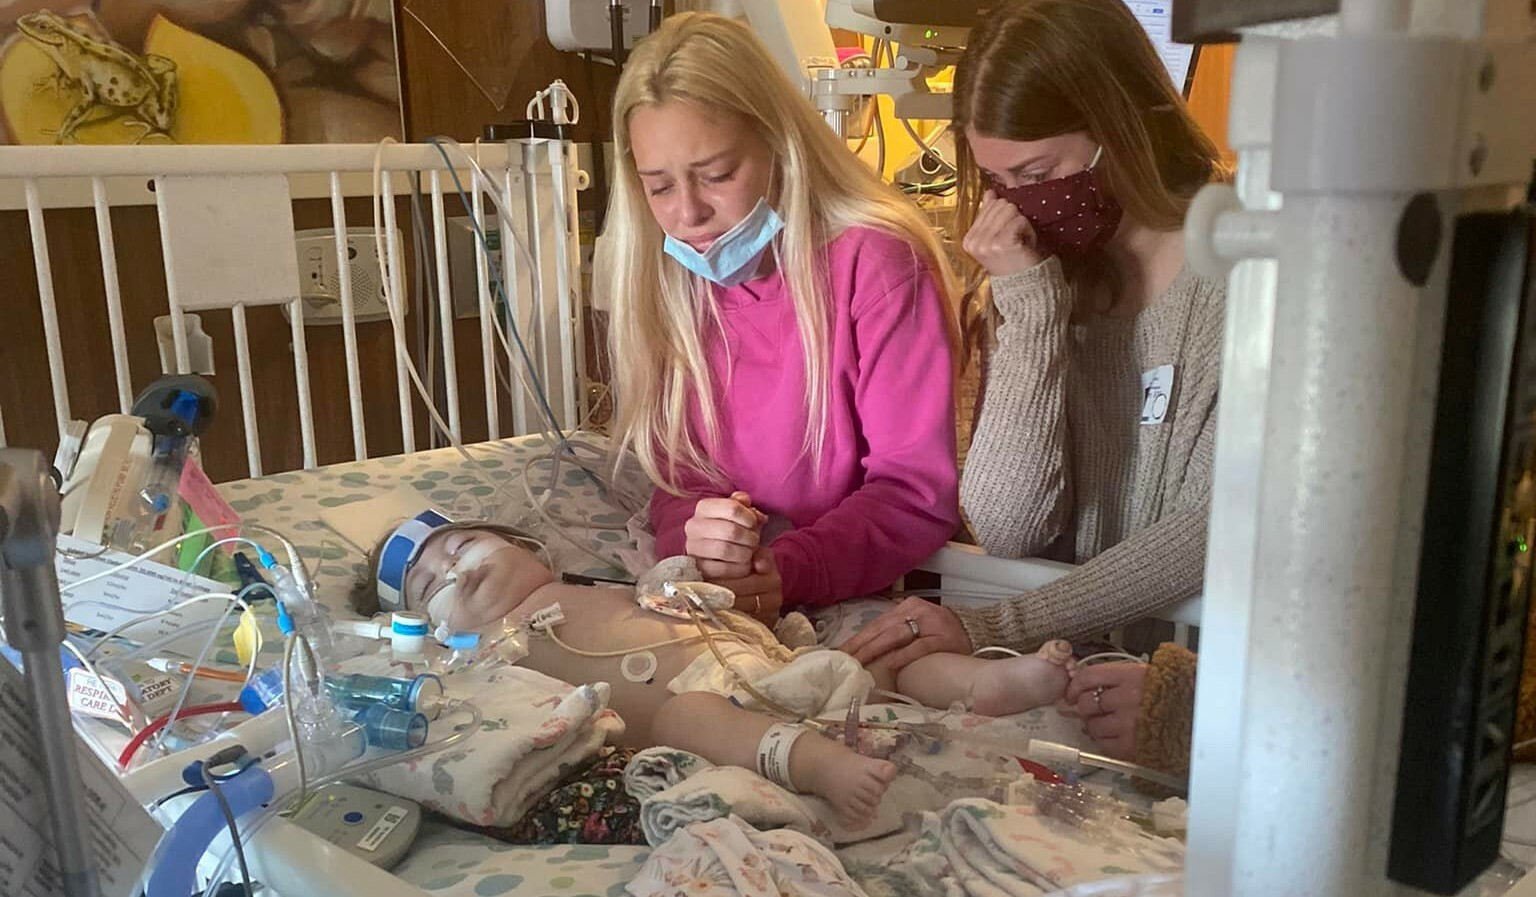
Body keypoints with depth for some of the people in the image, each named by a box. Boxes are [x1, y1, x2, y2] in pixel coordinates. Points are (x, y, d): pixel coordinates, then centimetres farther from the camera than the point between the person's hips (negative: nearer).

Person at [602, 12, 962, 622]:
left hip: (865, 602, -4)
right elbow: (670, 465, -1)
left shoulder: (876, 262, -16)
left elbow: (919, 489, -15)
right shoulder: (668, 277, -2)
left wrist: (790, 571, -31)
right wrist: (691, 538, -23)